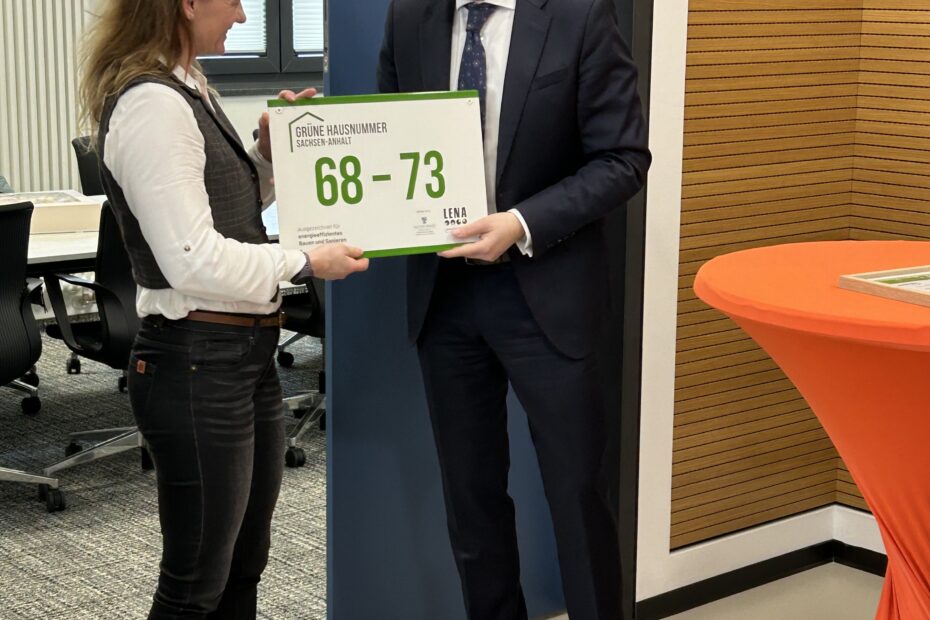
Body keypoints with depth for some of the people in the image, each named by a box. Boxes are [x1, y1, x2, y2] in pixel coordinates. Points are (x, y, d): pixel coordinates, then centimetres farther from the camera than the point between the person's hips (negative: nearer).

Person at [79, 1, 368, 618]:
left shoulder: (189, 91, 12)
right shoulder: (151, 105, -18)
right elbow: (192, 259, -22)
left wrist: (268, 153, 7)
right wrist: (304, 262, -13)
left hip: (246, 354, 10)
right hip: (196, 362, -10)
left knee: (245, 566, 18)